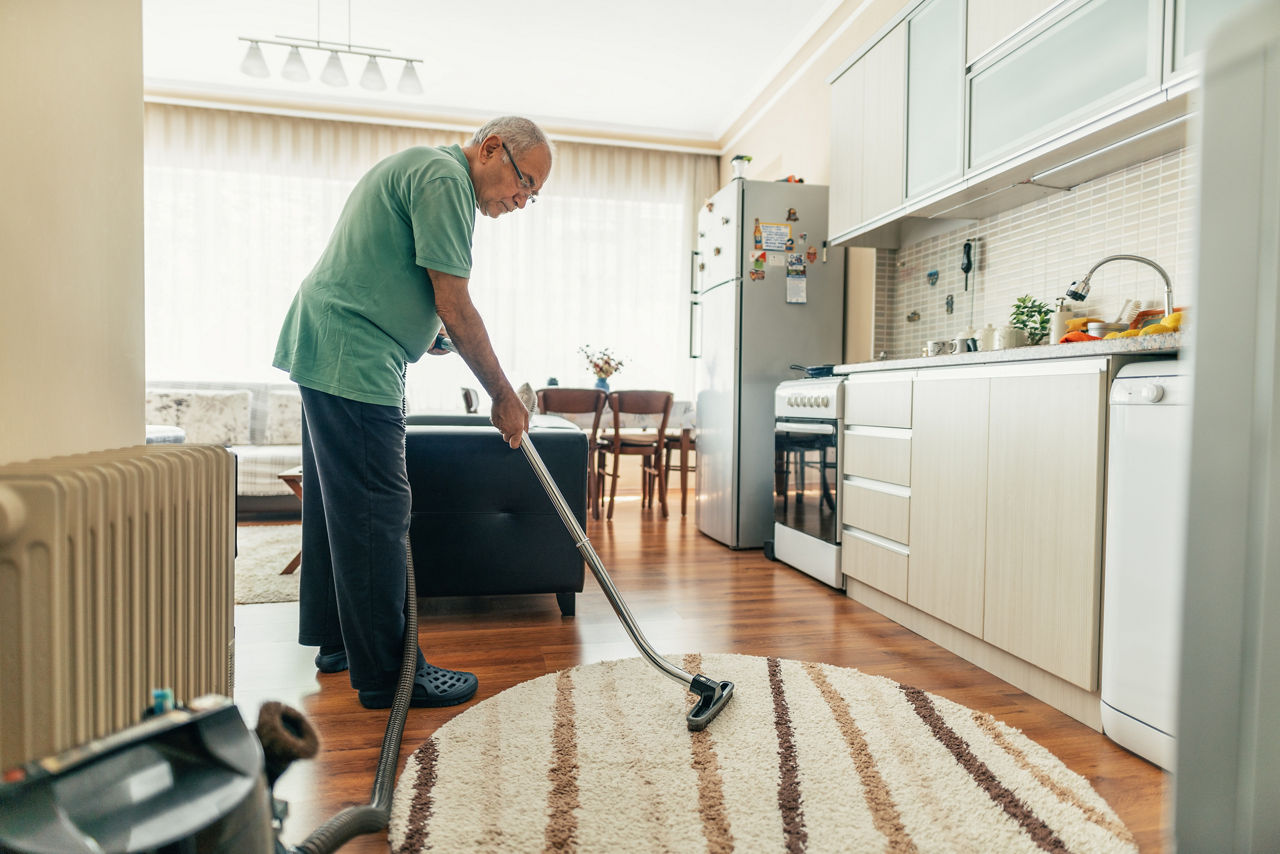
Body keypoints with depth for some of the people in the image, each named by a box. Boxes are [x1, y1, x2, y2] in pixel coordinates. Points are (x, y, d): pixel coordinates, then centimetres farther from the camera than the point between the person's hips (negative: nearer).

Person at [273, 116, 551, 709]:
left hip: (321, 349, 11)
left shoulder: (420, 169, 22)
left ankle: (337, 640, 29)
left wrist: (419, 333, 17)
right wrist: (503, 396, -10)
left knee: (336, 504, 15)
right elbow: (455, 307, -17)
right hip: (350, 359, -11)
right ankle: (387, 675, 3)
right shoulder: (445, 177, -12)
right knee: (375, 514, -7)